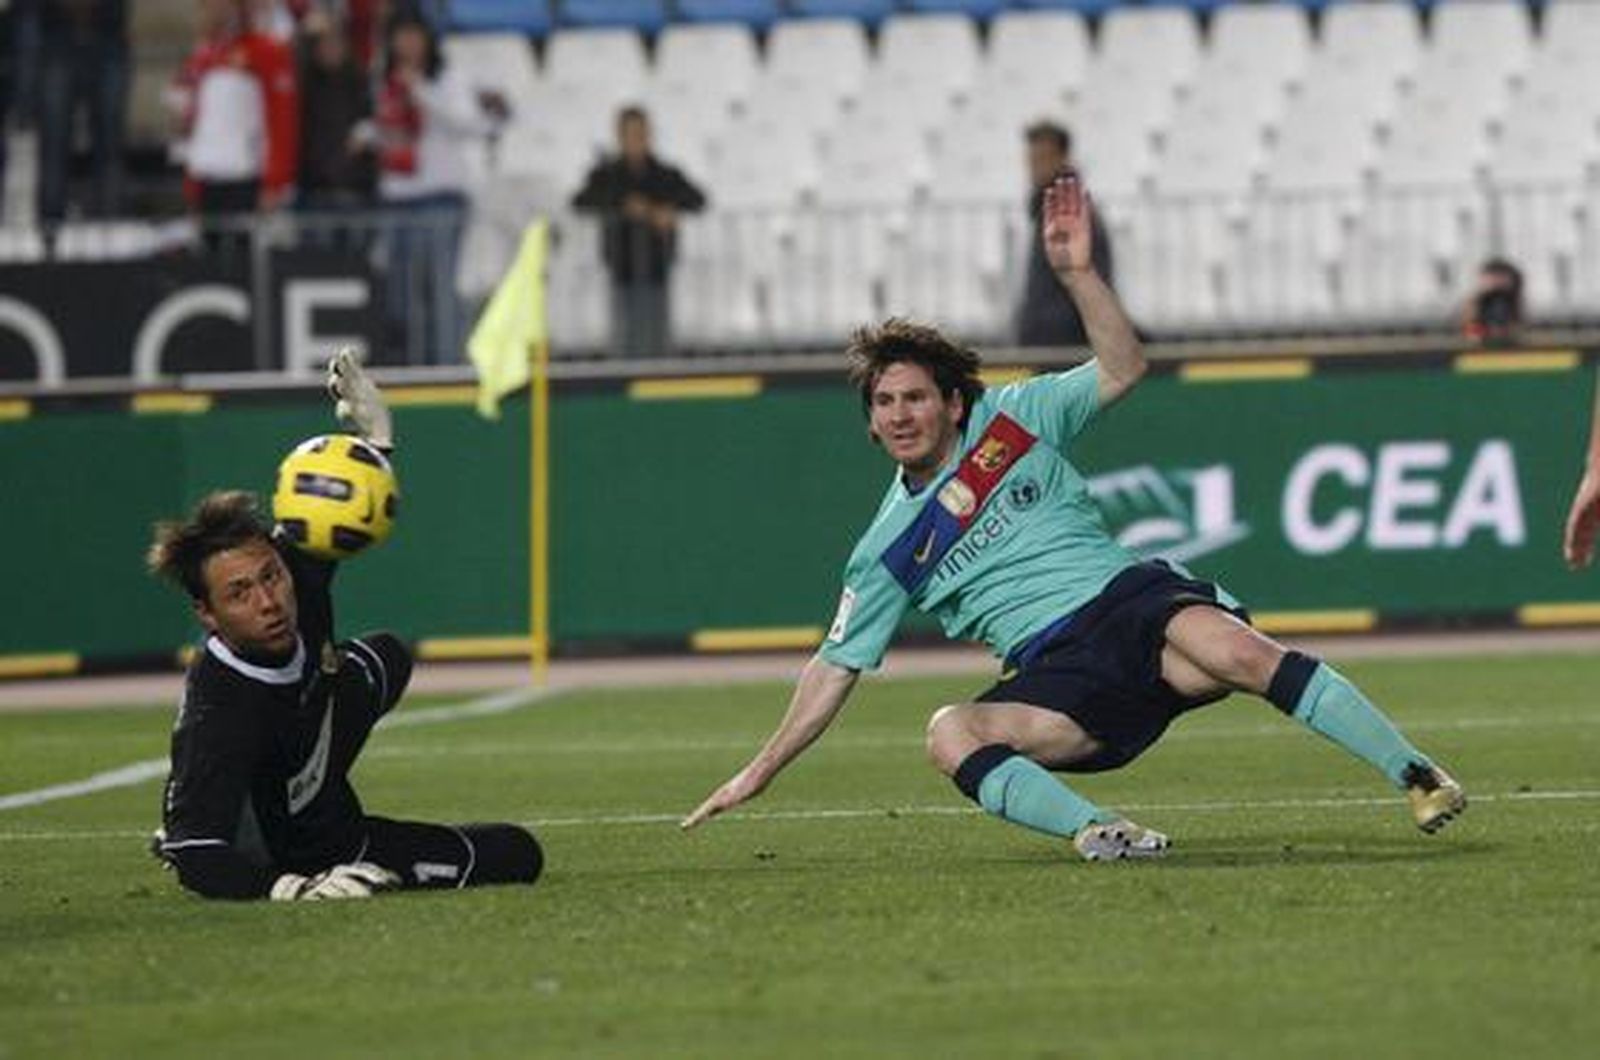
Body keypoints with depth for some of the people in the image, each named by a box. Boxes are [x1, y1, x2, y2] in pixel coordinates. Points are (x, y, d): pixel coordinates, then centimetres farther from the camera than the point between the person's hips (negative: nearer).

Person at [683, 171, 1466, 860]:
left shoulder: (1013, 419, 13)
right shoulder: (887, 551, 13)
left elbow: (1121, 369, 10)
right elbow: (837, 664, 17)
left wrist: (1078, 274, -4)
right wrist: (761, 772, 15)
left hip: (1131, 599, -1)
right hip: (1059, 679, 1)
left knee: (1238, 651, -34)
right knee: (949, 734, -29)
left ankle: (1417, 780, -34)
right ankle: (1091, 832, -42)